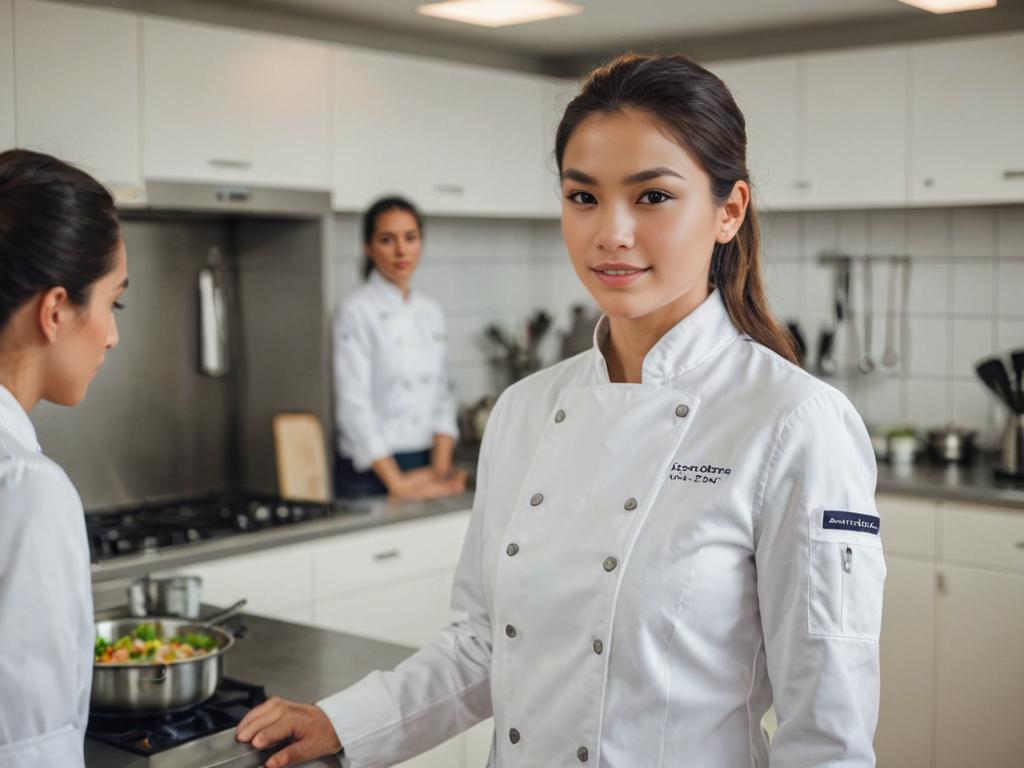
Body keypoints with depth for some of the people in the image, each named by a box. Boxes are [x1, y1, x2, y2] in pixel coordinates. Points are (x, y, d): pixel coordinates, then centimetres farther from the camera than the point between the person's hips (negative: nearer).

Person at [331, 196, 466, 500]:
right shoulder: (356, 312, -10)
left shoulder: (431, 311, 8)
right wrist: (397, 484, -20)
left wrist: (441, 469, -5)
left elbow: (440, 395, 8)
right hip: (371, 472, -5)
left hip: (423, 464, 5)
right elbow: (354, 406, -16)